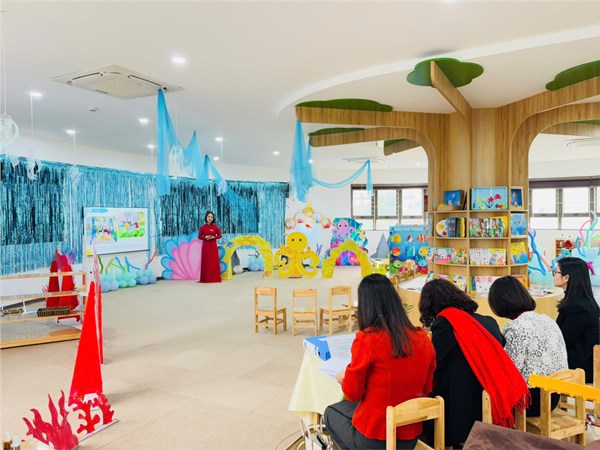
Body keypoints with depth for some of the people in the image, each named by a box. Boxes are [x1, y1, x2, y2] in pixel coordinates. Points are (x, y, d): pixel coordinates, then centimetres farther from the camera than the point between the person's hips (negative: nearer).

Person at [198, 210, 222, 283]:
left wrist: (213, 237, -13)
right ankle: (205, 278, 6)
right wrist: (205, 237, -12)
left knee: (214, 262, -1)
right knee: (206, 261, 2)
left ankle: (214, 278, 3)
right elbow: (199, 237, 6)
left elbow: (220, 235, 4)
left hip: (213, 246, 0)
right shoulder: (202, 227, 1)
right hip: (205, 246, 1)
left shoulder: (215, 227, -1)